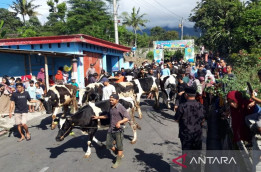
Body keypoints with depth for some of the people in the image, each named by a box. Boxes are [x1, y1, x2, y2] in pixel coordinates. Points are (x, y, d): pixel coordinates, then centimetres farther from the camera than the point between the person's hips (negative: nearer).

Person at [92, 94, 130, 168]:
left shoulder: (120, 107, -15)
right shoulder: (111, 107, 7)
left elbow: (128, 117, -20)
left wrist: (119, 122, -33)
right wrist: (98, 117, 23)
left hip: (118, 130, -7)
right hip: (110, 129, 7)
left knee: (119, 146, 6)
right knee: (108, 145, 11)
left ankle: (118, 161, 24)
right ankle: (120, 154, 34)